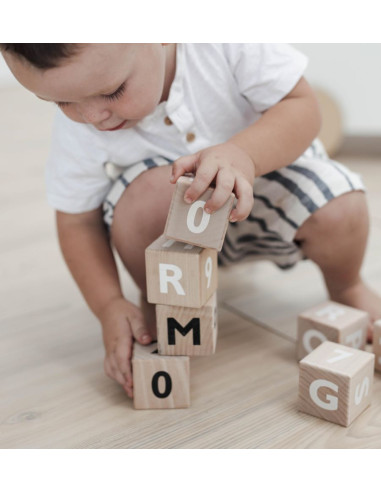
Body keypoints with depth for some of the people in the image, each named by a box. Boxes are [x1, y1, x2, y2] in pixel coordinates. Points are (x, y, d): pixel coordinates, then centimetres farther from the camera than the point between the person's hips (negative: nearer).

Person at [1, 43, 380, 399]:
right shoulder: (77, 131, -22)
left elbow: (302, 106, -24)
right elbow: (78, 224, -10)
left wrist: (242, 155, -44)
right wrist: (109, 305, -21)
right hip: (178, 227, 0)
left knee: (339, 209, -29)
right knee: (147, 194, -34)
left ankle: (347, 288, 8)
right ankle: (158, 305, -2)